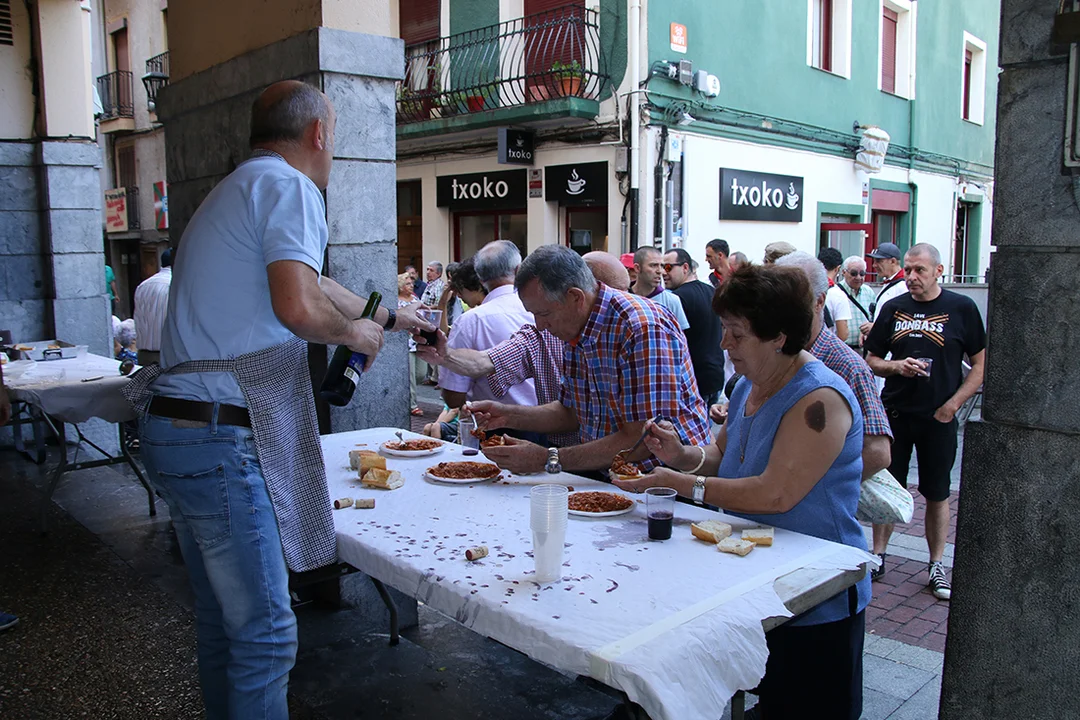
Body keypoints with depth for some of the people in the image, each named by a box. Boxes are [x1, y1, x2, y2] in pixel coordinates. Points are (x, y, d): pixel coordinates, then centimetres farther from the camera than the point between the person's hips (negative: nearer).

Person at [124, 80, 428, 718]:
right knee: (265, 632, -2)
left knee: (222, 618, 20)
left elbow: (306, 281, 33)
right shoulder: (289, 187, -9)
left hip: (171, 427, 10)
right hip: (220, 440, -10)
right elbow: (300, 306, -25)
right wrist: (356, 333, -5)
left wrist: (389, 315, 41)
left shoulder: (237, 189, 22)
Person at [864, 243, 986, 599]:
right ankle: (877, 555, 21)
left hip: (938, 417, -2)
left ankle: (937, 566, 19)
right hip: (894, 413, 2)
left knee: (937, 493, 8)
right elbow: (872, 359, 10)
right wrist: (895, 366, -11)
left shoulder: (961, 308, -2)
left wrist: (953, 404, -10)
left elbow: (981, 364, -1)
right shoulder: (893, 308, 5)